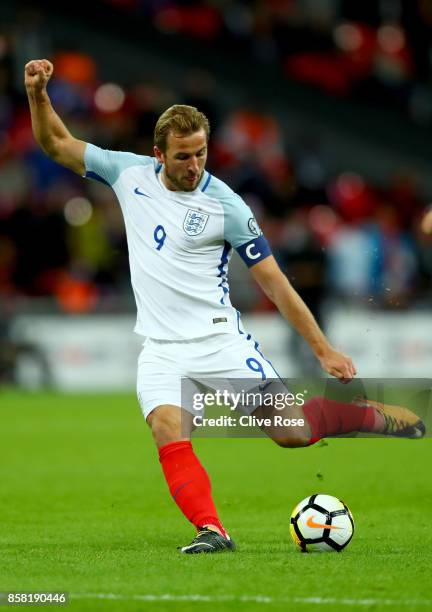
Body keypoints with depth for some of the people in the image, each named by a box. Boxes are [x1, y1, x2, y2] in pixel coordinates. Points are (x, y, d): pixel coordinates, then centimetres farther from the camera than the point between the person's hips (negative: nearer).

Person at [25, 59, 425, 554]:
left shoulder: (225, 205, -8)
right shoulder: (130, 174, 2)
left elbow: (274, 283, -5)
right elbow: (56, 144, 11)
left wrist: (324, 351, -7)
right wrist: (37, 93, -7)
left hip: (219, 340, -2)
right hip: (162, 349, 3)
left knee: (291, 431, -8)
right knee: (167, 430, -26)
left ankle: (368, 413, 20)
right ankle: (210, 529, -23)